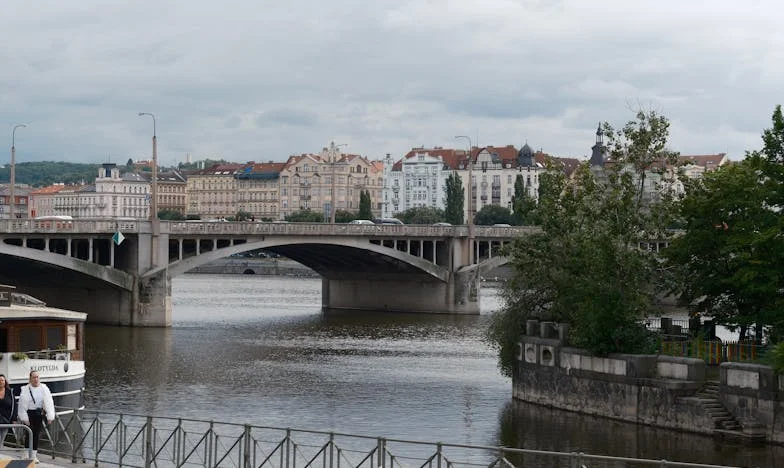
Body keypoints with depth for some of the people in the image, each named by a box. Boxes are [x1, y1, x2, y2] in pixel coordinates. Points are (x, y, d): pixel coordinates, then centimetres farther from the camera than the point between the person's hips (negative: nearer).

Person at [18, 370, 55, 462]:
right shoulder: (25, 390, -6)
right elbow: (22, 405, -7)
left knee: (37, 434, 8)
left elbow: (49, 403, -2)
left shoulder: (44, 389, 1)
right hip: (29, 413, -3)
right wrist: (24, 418, -13)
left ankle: (34, 455, 18)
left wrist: (50, 416, -9)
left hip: (39, 414, 3)